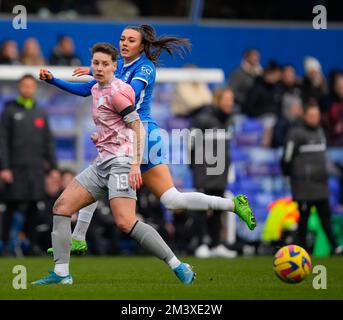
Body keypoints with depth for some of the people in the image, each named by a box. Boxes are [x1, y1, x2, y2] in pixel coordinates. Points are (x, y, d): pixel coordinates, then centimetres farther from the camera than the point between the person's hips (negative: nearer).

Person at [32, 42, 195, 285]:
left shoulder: (116, 92, -11)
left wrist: (136, 165, -22)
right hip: (102, 163, 10)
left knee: (125, 223, -22)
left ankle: (179, 267, -18)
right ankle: (61, 274, 0)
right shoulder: (96, 90, 17)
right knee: (62, 206, 1)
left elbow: (138, 127, -16)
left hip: (120, 163, -10)